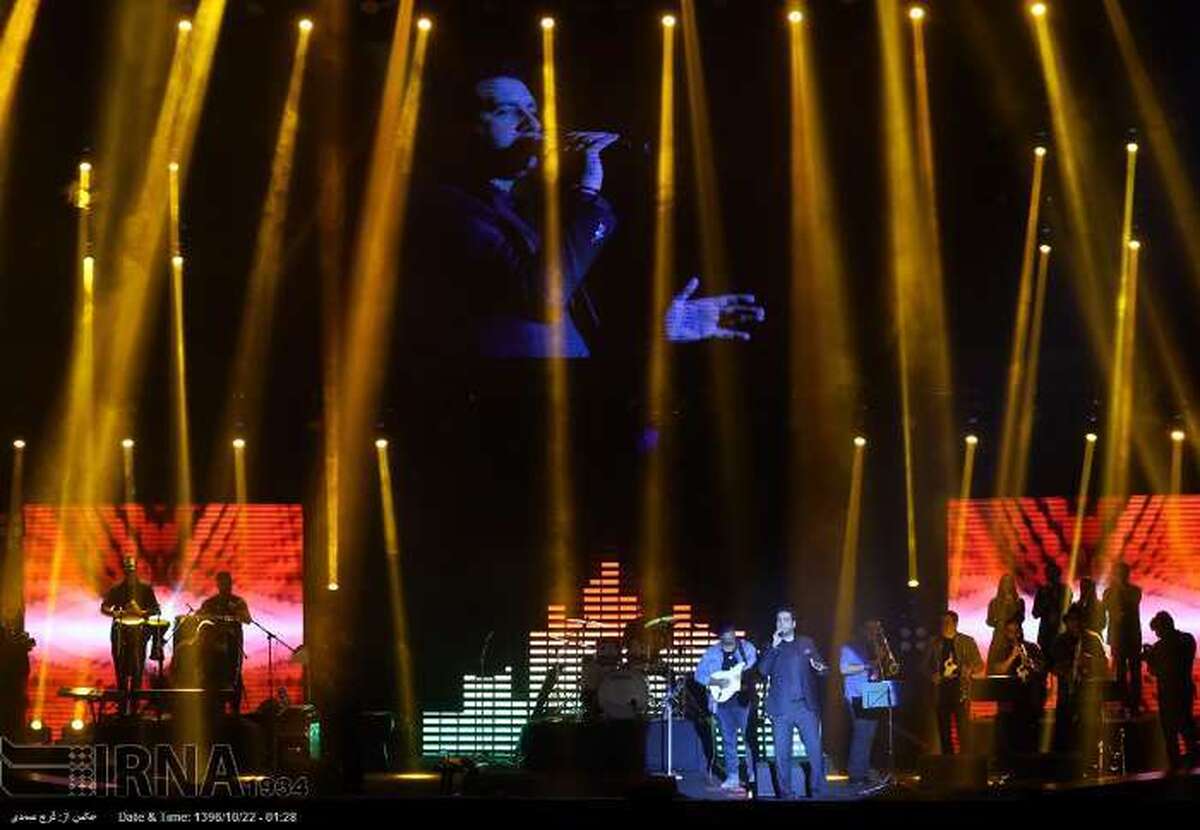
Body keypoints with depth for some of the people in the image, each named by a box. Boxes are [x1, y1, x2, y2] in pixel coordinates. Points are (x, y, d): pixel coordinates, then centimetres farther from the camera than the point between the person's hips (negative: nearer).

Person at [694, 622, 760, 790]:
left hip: (744, 699, -2)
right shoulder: (712, 653, 5)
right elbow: (699, 674, 4)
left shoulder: (747, 648, 2)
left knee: (749, 736, -2)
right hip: (723, 700, 2)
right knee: (728, 740, 6)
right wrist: (715, 682, -11)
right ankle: (732, 777, 13)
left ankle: (753, 774, 10)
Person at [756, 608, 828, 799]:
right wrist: (774, 646, -12)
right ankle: (785, 794, 7)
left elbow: (822, 666, 15)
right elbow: (763, 670, -5)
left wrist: (821, 668, -9)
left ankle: (818, 792, 4)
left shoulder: (807, 643, 14)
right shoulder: (771, 647, 10)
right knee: (782, 754, -1)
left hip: (806, 706, 1)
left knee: (815, 751, -4)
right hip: (781, 709, -1)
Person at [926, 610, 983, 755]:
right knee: (943, 729, 5)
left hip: (960, 690, -3)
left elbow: (979, 665, 5)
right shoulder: (936, 643, 12)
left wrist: (970, 670, -14)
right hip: (941, 691, 4)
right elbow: (929, 665, 21)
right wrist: (933, 675, 2)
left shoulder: (967, 642, 3)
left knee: (963, 727, -10)